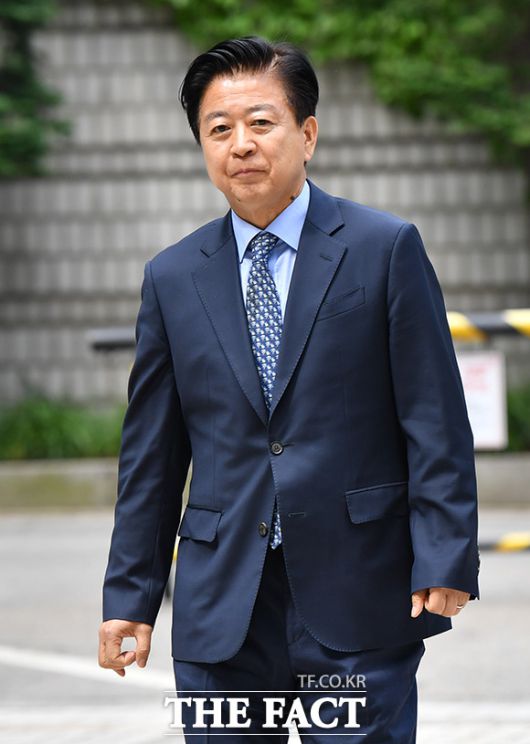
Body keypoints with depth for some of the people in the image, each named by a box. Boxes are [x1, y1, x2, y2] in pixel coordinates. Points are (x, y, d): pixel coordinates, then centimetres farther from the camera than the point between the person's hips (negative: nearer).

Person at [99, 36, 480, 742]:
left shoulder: (386, 249, 1)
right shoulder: (173, 278, 10)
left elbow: (437, 421, -2)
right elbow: (151, 454, 12)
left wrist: (444, 560, -10)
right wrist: (131, 596, 7)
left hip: (359, 604, -3)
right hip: (221, 611, 3)